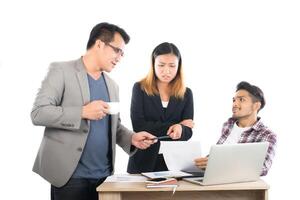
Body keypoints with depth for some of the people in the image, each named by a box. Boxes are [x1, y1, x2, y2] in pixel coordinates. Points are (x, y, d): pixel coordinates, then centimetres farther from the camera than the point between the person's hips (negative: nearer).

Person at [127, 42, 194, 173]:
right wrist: (172, 126, -12)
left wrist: (180, 129, -23)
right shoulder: (140, 88, -2)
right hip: (143, 162, -1)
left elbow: (187, 133, -1)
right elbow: (138, 126, -12)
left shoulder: (186, 93, 5)